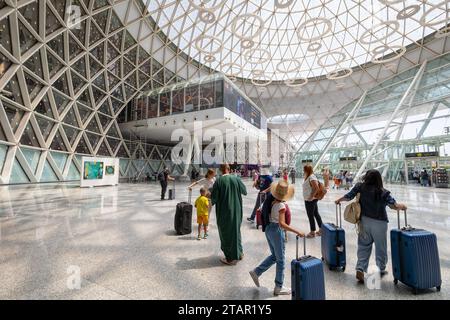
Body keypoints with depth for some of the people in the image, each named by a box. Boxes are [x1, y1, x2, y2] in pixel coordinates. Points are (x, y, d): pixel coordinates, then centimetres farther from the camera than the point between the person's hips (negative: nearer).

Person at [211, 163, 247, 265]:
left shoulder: (219, 181, -17)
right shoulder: (236, 179, -7)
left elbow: (214, 197, -14)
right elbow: (245, 192, 6)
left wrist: (212, 202, 9)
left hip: (224, 212, -3)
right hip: (236, 211, 4)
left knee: (226, 233, 12)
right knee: (236, 230, 23)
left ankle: (230, 258, 23)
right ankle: (239, 253, 37)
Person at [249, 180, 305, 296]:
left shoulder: (273, 201, 0)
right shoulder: (281, 205, -23)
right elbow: (281, 223, -31)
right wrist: (297, 232, -30)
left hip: (269, 228, 8)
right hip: (277, 231, -8)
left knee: (274, 256, 24)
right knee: (281, 260, 11)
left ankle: (256, 272, 24)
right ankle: (278, 288, 25)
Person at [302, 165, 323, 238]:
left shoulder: (311, 177, -19)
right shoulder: (308, 177, 11)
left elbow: (316, 188, -26)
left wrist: (311, 196, -21)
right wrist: (311, 197, 14)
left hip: (310, 200, -10)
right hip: (309, 200, 10)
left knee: (310, 215, 0)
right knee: (316, 214, 16)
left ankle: (312, 232, 13)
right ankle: (321, 230, 28)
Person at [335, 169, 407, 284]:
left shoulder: (360, 187, -7)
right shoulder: (383, 192, -12)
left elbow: (348, 196, 1)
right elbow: (394, 205, -15)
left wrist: (339, 200, 18)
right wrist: (401, 206, 7)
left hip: (365, 220, 2)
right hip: (379, 222, -2)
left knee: (364, 246, 12)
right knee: (380, 247, 17)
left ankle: (360, 269, 6)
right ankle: (381, 269, 32)